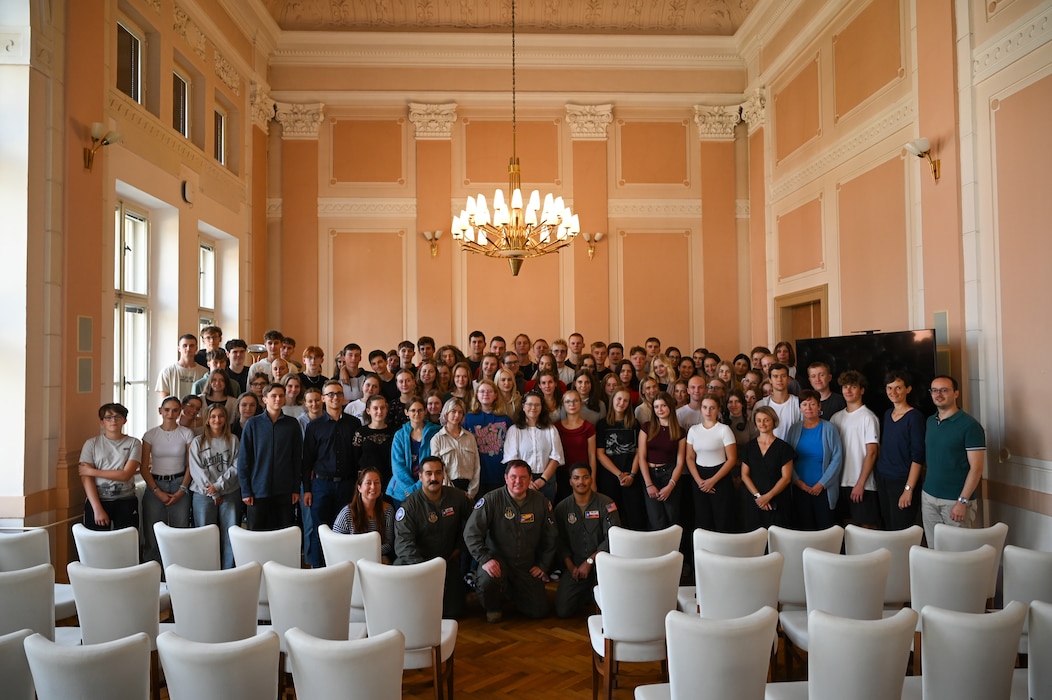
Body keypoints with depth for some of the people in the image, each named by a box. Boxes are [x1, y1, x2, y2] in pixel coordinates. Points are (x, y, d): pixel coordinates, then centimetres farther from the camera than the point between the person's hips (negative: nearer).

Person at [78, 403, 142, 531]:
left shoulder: (133, 443, 2)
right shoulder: (92, 444, 3)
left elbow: (126, 474, -7)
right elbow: (86, 479, -3)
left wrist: (92, 471, -7)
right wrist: (98, 509, -11)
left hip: (126, 502, 0)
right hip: (97, 500, 0)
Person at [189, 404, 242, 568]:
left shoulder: (233, 440, 7)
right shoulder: (198, 442, 5)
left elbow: (236, 467, -1)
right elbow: (196, 470, -2)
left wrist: (219, 485, -12)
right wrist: (212, 493, -8)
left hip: (230, 494, 1)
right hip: (203, 495, 0)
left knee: (230, 535, -1)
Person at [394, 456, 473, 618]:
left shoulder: (457, 497, -3)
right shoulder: (409, 506, -14)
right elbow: (404, 541, -24)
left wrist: (459, 547, 10)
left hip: (449, 561, 2)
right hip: (419, 561, -2)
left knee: (453, 611, -5)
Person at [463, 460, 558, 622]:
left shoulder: (541, 502, -1)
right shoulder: (491, 500, -13)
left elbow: (551, 537, 10)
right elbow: (471, 532, -16)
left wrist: (544, 566, 6)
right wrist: (485, 559, -26)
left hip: (527, 566, 4)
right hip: (498, 559, -3)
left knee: (539, 611, -3)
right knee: (488, 580, -36)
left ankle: (514, 592, 31)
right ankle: (493, 608, 2)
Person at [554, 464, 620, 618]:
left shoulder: (605, 504, -7)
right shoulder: (562, 507, 3)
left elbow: (612, 538, -14)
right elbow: (560, 541, 6)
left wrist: (589, 561, -17)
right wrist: (571, 566, -8)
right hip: (574, 563, 3)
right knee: (562, 610, -11)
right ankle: (587, 591, 22)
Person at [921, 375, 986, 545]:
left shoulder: (970, 425, -10)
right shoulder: (930, 421, 9)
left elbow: (976, 468, -13)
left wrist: (962, 501, -17)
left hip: (955, 500, -5)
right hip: (928, 496, 5)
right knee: (933, 548, 9)